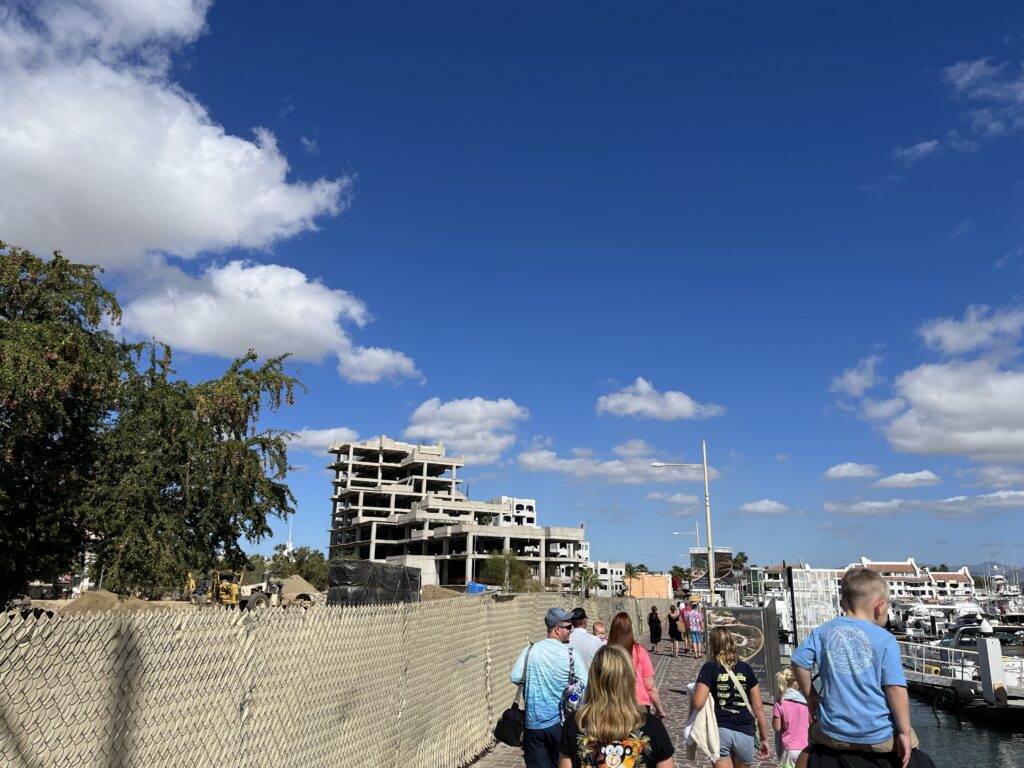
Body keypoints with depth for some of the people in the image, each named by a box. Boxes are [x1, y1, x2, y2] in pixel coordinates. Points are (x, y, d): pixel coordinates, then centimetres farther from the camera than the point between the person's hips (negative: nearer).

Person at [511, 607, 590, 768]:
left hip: (534, 724, 1)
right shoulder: (570, 654, -11)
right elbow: (585, 683, -8)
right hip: (559, 722, -1)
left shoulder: (530, 651, -6)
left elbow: (515, 677, -7)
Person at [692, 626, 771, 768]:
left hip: (719, 731, -3)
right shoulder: (746, 668, 5)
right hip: (744, 733, 3)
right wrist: (764, 738, 12)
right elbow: (758, 708, 4)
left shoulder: (709, 668, -3)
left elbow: (698, 703, -13)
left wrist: (696, 686, 6)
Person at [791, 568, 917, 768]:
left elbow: (800, 663, 1)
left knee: (814, 733, 34)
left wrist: (811, 696, 15)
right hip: (879, 738, -2)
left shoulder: (823, 632, 1)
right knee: (910, 739, 29)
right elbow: (895, 688, -11)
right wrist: (904, 733, -4)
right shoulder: (885, 640, -8)